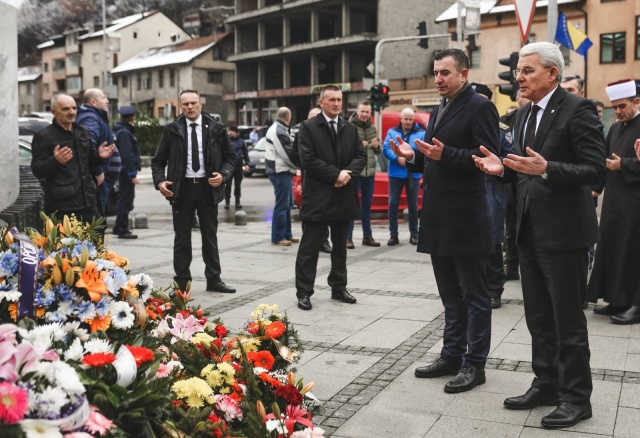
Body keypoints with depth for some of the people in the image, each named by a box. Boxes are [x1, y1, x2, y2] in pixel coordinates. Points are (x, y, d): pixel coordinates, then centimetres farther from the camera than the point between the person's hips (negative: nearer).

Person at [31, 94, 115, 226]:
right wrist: (55, 160, -28)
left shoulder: (83, 133, 15)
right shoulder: (44, 136, -6)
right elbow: (37, 170, -11)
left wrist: (99, 156, 5)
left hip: (87, 202, 7)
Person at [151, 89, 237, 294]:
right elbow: (158, 160, 6)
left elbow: (230, 157, 8)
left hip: (208, 186, 1)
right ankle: (182, 282, 15)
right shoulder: (172, 130, 1)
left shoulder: (216, 128, 2)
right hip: (182, 187, 0)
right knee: (182, 238, 6)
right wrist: (160, 181, -10)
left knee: (210, 236, 10)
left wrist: (224, 174, -10)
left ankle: (214, 279, 20)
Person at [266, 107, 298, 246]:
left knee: (287, 204, 16)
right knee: (281, 205, -5)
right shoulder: (279, 131, -17)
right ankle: (277, 237, 1)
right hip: (281, 172, -11)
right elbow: (288, 153, -19)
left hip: (282, 171, 11)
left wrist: (295, 167, 9)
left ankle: (286, 234, 24)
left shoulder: (276, 129, 16)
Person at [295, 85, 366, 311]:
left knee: (340, 246, 14)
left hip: (344, 197, 6)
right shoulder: (308, 127, -4)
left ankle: (338, 288, 26)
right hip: (317, 197, -5)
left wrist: (347, 173, -13)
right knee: (309, 248, -1)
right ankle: (304, 292, 6)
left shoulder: (350, 128, 12)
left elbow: (361, 155, 6)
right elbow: (308, 159, -13)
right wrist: (336, 175, -16)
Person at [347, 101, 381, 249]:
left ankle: (367, 236, 22)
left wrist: (376, 146, -7)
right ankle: (348, 237, 2)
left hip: (369, 171, 6)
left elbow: (378, 151, 15)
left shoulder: (372, 128, 12)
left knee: (367, 205, 13)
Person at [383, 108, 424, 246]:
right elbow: (386, 149, -4)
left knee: (413, 204, 7)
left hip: (413, 173, -1)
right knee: (393, 204, 0)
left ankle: (414, 234, 16)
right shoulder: (392, 132, 7)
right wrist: (398, 158, -20)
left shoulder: (421, 133, 3)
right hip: (395, 173, 1)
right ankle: (393, 235, 7)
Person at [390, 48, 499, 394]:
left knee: (474, 295, 3)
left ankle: (474, 364, 13)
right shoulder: (438, 111, 18)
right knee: (450, 294, 17)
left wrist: (444, 154, -26)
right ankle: (452, 356, 28)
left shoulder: (479, 107, -8)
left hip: (466, 217, -8)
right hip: (439, 216, 9)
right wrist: (414, 156, 3)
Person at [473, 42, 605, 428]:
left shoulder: (577, 109, -13)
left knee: (568, 319, 2)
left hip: (564, 230, -8)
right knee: (538, 316, 16)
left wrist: (546, 169, -30)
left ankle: (576, 397, 17)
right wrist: (504, 168, -3)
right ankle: (547, 384, 31)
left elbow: (596, 170, -18)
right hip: (530, 230, 8)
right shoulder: (524, 114, 12)